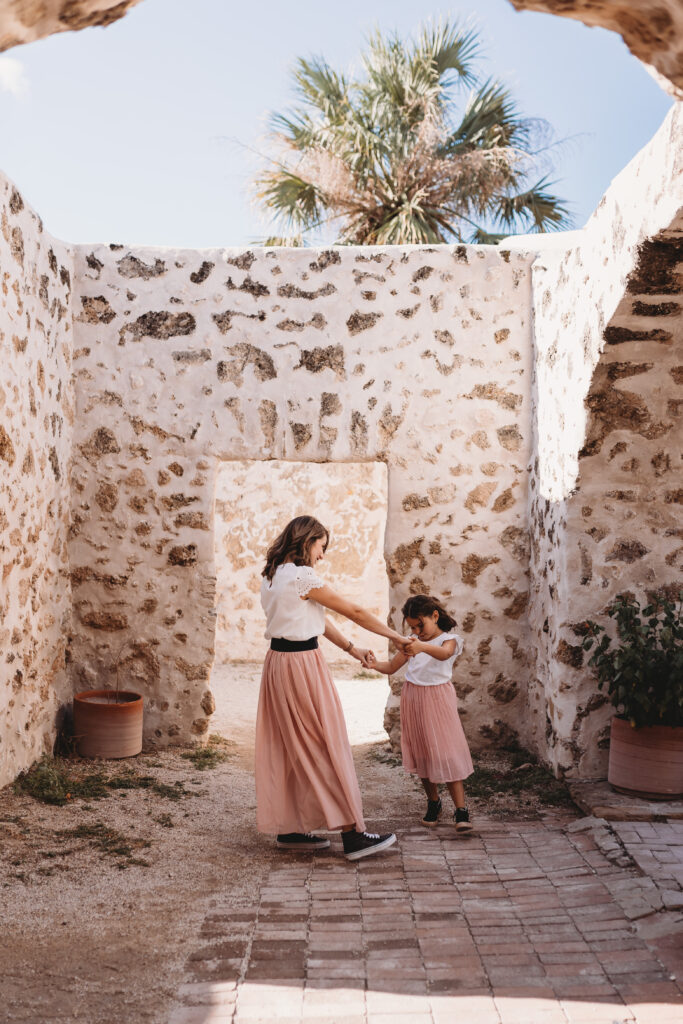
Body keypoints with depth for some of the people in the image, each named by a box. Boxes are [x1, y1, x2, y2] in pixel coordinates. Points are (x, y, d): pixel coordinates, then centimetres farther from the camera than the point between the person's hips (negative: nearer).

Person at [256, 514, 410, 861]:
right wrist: (395, 636, 2)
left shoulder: (273, 575, 12)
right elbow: (354, 612, -9)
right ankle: (352, 834, 2)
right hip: (302, 664, -9)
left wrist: (350, 648, 16)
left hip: (279, 661, 9)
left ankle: (289, 828, 20)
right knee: (327, 746, -3)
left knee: (292, 748, 14)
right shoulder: (302, 577, -16)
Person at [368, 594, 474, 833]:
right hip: (413, 698, 5)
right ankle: (433, 803, 25)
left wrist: (423, 647, -52)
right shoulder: (412, 642, 8)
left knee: (447, 752, -9)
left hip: (438, 699, -5)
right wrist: (375, 664, -12)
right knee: (421, 751, 10)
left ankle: (461, 810, -7)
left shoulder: (449, 639, -8)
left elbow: (444, 653, -32)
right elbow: (391, 667, 10)